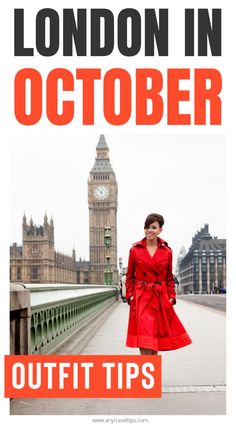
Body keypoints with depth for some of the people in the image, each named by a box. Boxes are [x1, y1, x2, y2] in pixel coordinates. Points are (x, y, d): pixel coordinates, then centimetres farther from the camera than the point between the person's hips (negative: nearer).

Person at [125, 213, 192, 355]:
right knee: (144, 343, -11)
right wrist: (130, 295, -2)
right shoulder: (135, 250, 3)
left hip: (161, 299, 2)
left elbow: (170, 278, 12)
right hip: (141, 298, -2)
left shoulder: (167, 251, 6)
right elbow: (130, 276, 8)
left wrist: (172, 297, 2)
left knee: (156, 337, 7)